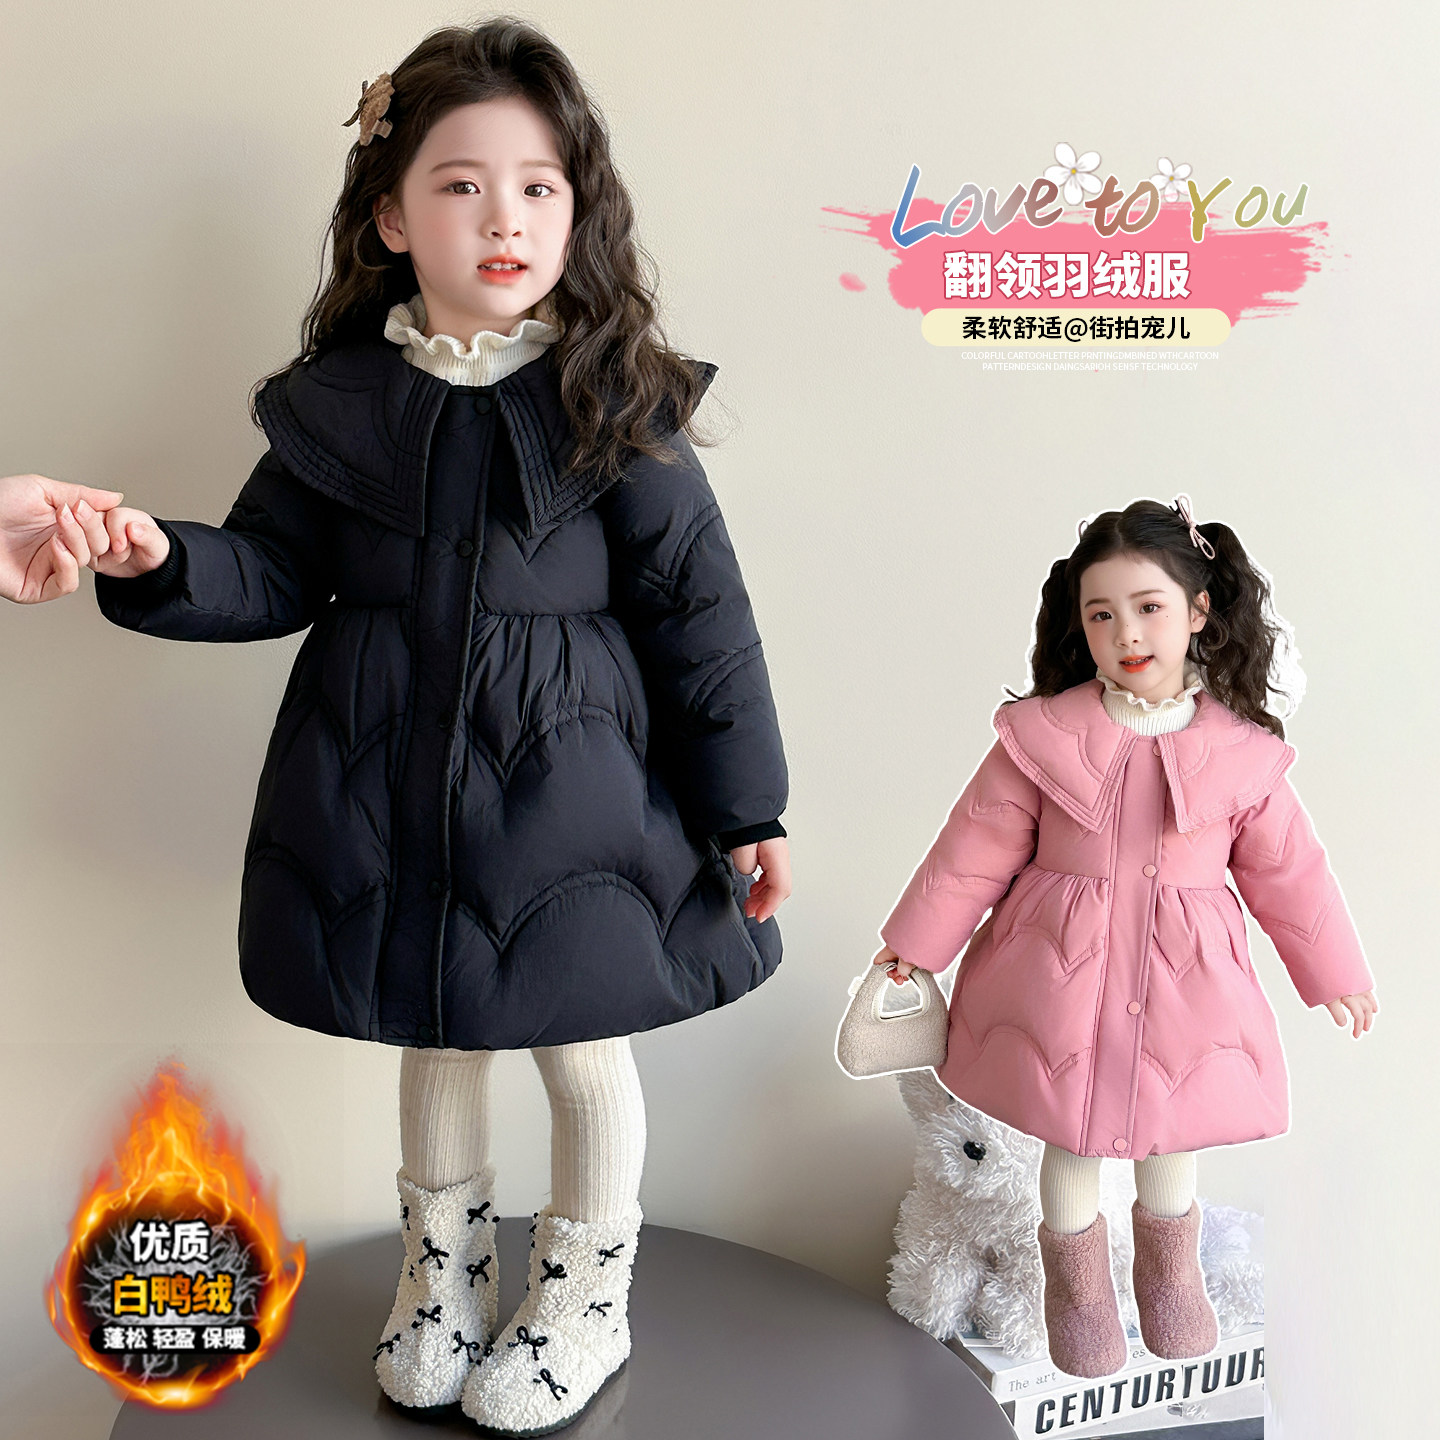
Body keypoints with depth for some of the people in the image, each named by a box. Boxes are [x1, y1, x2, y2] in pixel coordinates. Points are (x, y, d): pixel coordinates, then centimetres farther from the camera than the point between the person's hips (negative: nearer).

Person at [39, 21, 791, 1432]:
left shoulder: (612, 404, -9)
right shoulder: (335, 402, -1)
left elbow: (696, 606, -7)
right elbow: (277, 569, 7)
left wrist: (744, 805, -6)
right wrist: (160, 563, -14)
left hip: (566, 788, -3)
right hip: (383, 788, 3)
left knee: (580, 1046, 12)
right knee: (435, 1039, 21)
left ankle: (585, 1301, 38)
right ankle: (443, 1270, 47)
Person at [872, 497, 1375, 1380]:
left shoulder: (1241, 750, -7)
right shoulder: (1045, 735, -10)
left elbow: (1287, 867, 5)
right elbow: (980, 845, -3)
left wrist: (1334, 970, 13)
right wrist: (919, 940, 3)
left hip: (1183, 984, 1)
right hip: (1062, 976, -1)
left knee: (1170, 1139, 18)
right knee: (1072, 1139, 13)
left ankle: (1171, 1272, 48)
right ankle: (1078, 1286, 39)